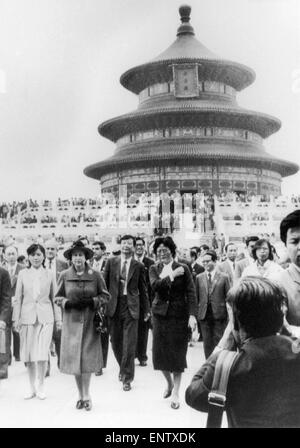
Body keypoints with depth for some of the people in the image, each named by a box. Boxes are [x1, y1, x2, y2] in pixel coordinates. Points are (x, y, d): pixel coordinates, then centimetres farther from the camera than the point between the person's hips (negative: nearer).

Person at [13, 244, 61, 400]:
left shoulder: (49, 275, 3)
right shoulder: (23, 274, 4)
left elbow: (54, 298, 7)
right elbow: (18, 298, 5)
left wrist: (58, 318, 7)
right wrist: (16, 319, 1)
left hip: (45, 317, -1)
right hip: (27, 317, 1)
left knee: (42, 354, -7)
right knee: (28, 355, 7)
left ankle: (41, 387, 13)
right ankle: (32, 388, 23)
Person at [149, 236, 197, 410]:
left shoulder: (183, 268, -2)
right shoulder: (154, 269, 6)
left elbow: (191, 293, -6)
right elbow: (155, 285, -13)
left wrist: (192, 315, -15)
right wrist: (172, 275, -16)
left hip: (179, 315, -3)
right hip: (160, 315, 3)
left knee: (177, 353, 1)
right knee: (160, 353, 7)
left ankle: (176, 393, 16)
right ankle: (169, 383, 35)